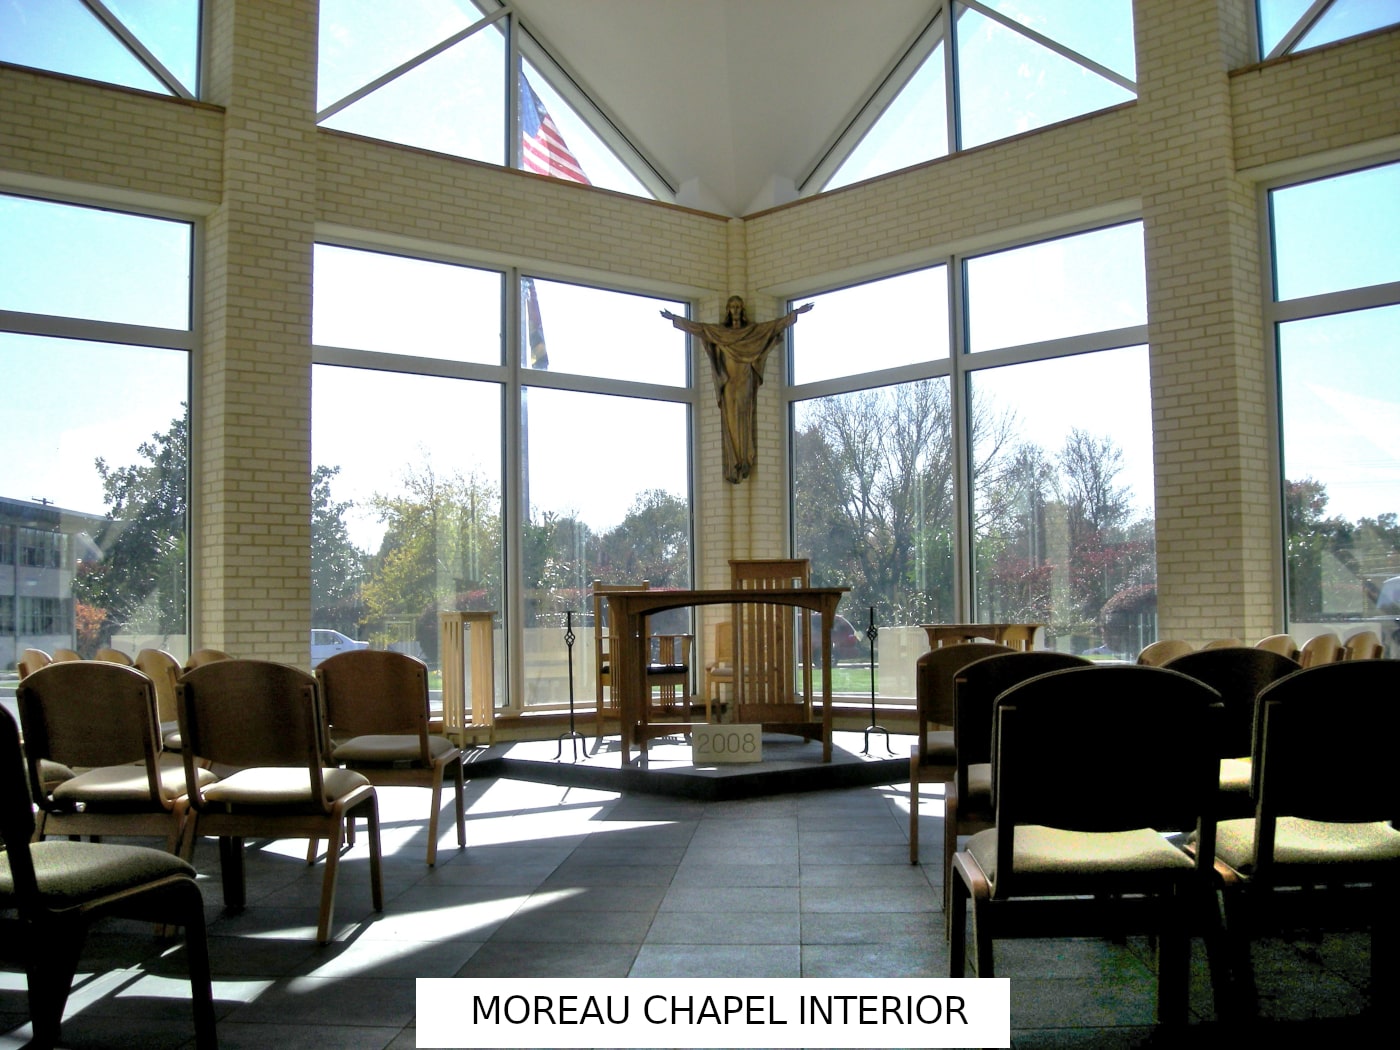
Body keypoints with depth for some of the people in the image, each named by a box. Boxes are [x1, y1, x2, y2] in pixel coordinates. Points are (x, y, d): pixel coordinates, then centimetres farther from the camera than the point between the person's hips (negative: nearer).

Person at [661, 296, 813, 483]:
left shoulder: (754, 330, 11)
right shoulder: (719, 331, 13)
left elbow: (777, 324, 9)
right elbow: (697, 327, 11)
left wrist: (796, 313, 4)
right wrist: (674, 319, 7)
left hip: (744, 381, -1)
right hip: (728, 382, 1)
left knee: (744, 419, -11)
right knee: (731, 421, -6)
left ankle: (744, 463, -15)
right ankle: (734, 467, -9)